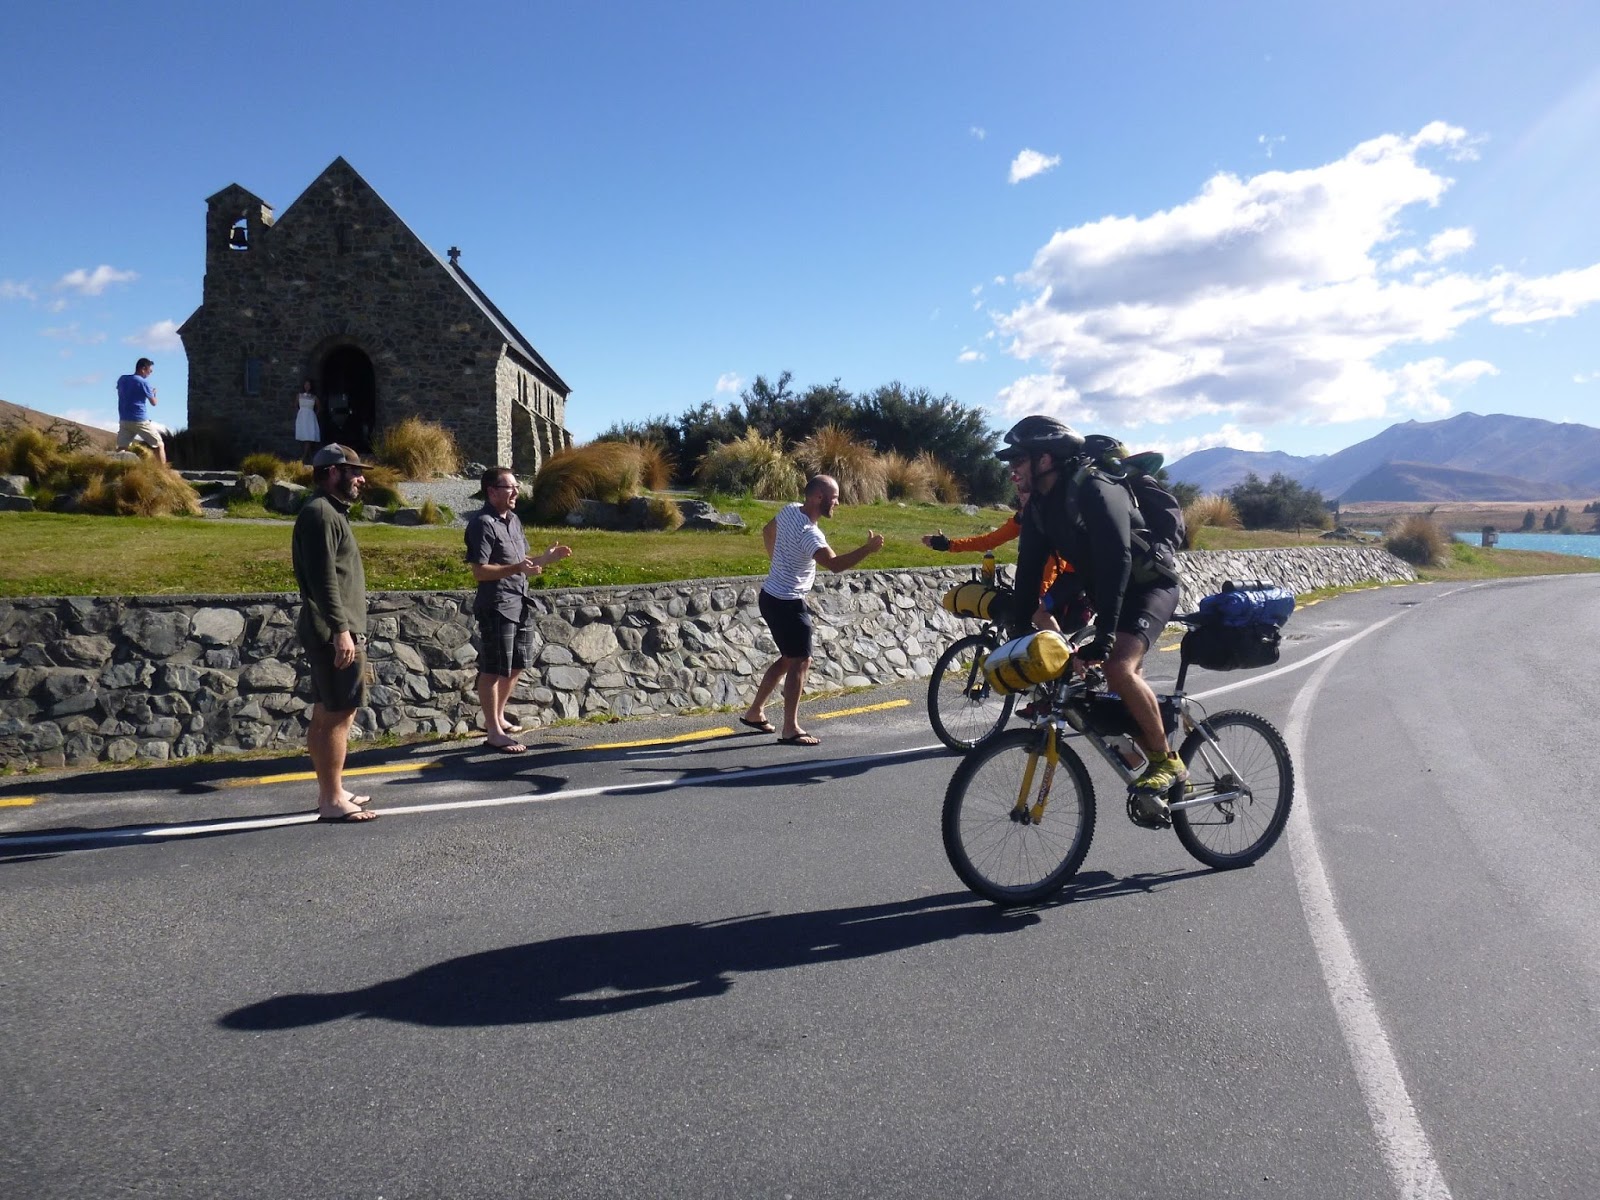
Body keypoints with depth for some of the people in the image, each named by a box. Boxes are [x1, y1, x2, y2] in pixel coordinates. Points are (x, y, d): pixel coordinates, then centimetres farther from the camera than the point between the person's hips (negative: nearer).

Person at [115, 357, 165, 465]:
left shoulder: (121, 379, 8)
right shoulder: (143, 382, -9)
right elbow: (153, 403, -2)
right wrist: (153, 393, 19)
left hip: (124, 420, 6)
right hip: (140, 420, -6)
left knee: (121, 449, 4)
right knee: (160, 445, 5)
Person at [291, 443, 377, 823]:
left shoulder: (331, 513, 19)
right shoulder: (320, 512, -12)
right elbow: (323, 578, -21)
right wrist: (340, 629, -25)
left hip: (341, 631, 10)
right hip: (335, 632, -10)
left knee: (328, 715, 14)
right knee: (338, 715, -8)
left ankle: (330, 792, 22)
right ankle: (332, 801, -3)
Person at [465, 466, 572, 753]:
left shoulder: (513, 520, 14)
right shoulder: (482, 523, -14)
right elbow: (479, 570, -19)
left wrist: (547, 558, 6)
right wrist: (517, 568, -29)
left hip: (520, 603, 9)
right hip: (496, 607, -9)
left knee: (517, 665, 18)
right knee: (493, 670, -1)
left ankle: (497, 717, 33)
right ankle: (494, 732, 7)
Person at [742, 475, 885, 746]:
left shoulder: (789, 510, 2)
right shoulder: (808, 533, -26)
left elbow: (767, 531, 21)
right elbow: (835, 564, -39)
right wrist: (868, 549, -34)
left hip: (771, 597, 10)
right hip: (787, 604, -10)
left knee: (788, 658, 19)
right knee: (800, 662, -3)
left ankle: (755, 712, 27)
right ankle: (790, 730, 1)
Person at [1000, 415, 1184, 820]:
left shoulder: (1095, 491, -27)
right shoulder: (1039, 506, -1)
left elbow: (1116, 561, -36)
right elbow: (1030, 569, 1)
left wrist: (1104, 635, -41)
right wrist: (1017, 634, -4)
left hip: (1148, 586, -9)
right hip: (1103, 591, 9)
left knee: (1119, 666, -29)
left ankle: (1166, 761, -12)